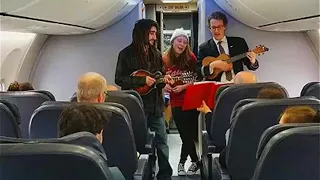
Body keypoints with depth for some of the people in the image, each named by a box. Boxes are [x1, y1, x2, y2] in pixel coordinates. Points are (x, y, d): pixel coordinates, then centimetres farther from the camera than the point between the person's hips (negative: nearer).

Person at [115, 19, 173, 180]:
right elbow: (119, 79, -11)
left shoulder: (156, 54, 10)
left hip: (155, 105, 5)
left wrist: (164, 79, -6)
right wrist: (142, 80, -18)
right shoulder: (127, 54, -6)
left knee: (162, 142, 7)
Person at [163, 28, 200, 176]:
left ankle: (182, 162, 21)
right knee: (186, 134, 7)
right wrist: (164, 85, -10)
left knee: (189, 133, 3)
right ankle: (195, 161, 24)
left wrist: (183, 87, -17)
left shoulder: (191, 58, -5)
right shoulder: (165, 59, 0)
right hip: (176, 102, 2)